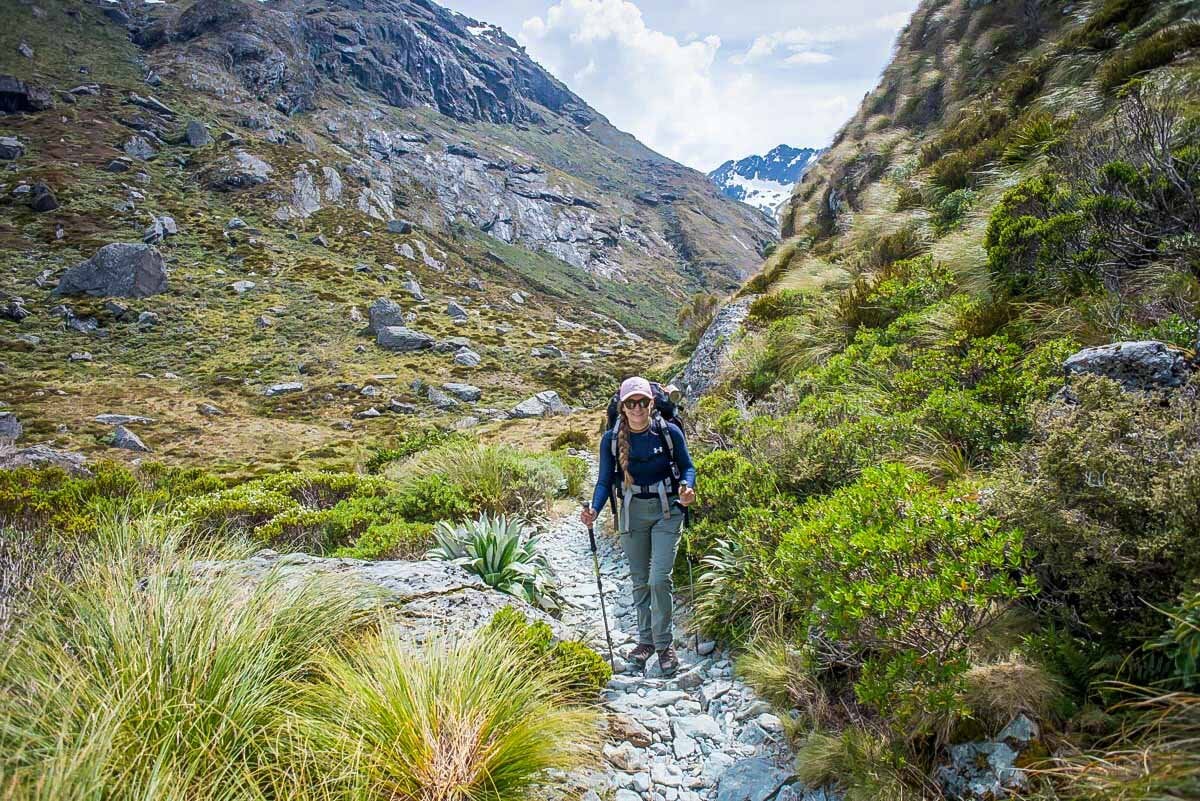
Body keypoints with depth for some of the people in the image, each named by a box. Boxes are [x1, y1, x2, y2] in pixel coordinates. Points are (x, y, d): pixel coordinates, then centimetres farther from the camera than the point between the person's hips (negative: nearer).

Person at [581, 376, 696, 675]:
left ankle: (664, 644, 6)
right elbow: (605, 481, -1)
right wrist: (594, 510, -18)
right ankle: (646, 639, 29)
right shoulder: (612, 439, -6)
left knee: (659, 578, -11)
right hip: (632, 512, 2)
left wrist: (687, 488, -20)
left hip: (666, 510, -2)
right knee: (639, 580, 12)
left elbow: (687, 466, 1)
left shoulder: (669, 432, -10)